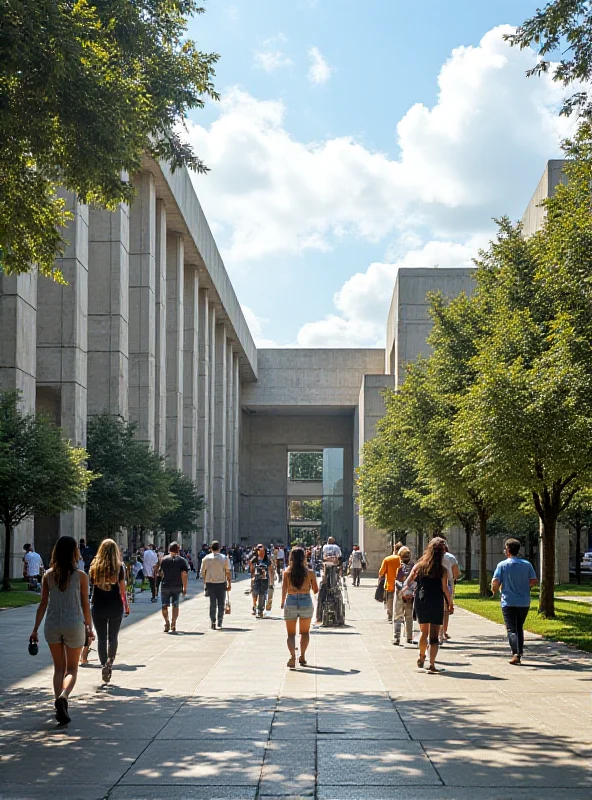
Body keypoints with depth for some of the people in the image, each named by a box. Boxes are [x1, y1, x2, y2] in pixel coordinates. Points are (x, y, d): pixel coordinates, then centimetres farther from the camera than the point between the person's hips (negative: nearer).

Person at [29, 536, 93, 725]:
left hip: (52, 625, 2)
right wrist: (89, 627, 10)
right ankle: (63, 696, -19)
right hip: (74, 624, -2)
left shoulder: (48, 575, 0)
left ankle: (60, 709, 7)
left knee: (59, 668, 15)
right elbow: (85, 605, -1)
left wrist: (35, 629, 6)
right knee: (72, 668, 9)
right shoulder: (80, 576, -6)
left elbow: (43, 604, 0)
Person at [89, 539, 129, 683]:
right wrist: (126, 605, 9)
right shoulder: (119, 568, -6)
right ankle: (110, 660, -7)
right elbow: (122, 589, -4)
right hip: (115, 607, -1)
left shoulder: (94, 567, -3)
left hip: (98, 607, 1)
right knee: (113, 637, 12)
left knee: (101, 638, 10)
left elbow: (91, 584, -3)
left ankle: (104, 665, 3)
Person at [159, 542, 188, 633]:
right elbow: (184, 574, -8)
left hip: (165, 585, -1)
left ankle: (167, 622, -8)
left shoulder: (164, 559, -1)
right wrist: (184, 588, -4)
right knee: (175, 605, 10)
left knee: (164, 605, 9)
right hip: (177, 586, 1)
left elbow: (161, 573, 6)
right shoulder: (181, 560, -3)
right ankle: (173, 624, 7)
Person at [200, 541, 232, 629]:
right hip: (221, 583, -1)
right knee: (221, 603, 11)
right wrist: (229, 584, -1)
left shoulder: (206, 558, 2)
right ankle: (220, 621, 11)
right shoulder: (224, 558, -3)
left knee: (212, 603, 8)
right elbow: (227, 572, -6)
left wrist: (204, 583, 15)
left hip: (210, 583, 1)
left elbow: (203, 572, 5)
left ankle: (213, 622, 2)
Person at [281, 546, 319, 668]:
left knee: (291, 633, 7)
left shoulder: (287, 572, -3)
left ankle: (292, 655, -15)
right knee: (305, 632, 20)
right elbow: (316, 590, 4)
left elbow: (284, 588, -10)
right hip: (306, 602, 0)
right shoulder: (310, 572, -3)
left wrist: (282, 602, 1)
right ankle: (302, 656, 15)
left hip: (291, 602, 0)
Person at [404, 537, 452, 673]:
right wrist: (450, 604, 0)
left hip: (421, 603, 3)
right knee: (434, 635, 0)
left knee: (424, 632, 22)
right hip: (436, 604, -3)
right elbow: (445, 589, -10)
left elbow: (407, 582, 3)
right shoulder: (442, 570, -8)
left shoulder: (419, 566, 0)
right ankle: (432, 664, -5)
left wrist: (404, 589, 20)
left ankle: (421, 658, 35)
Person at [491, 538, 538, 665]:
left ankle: (516, 654, -18)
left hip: (509, 602, -3)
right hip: (524, 602, 3)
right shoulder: (527, 564, 2)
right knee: (520, 628, 18)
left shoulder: (502, 565, -8)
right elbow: (534, 581, -1)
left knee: (511, 629, -2)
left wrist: (494, 590, 10)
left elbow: (495, 582, -12)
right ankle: (520, 653, 19)